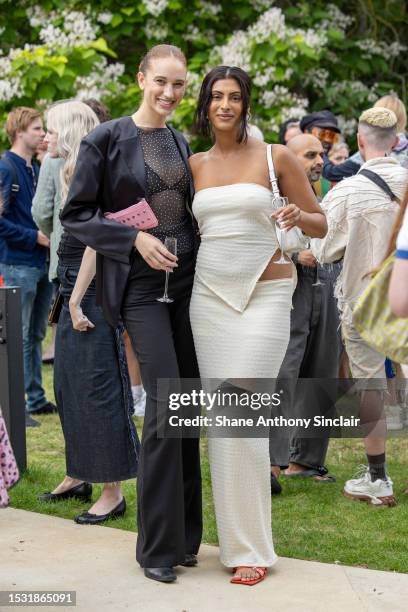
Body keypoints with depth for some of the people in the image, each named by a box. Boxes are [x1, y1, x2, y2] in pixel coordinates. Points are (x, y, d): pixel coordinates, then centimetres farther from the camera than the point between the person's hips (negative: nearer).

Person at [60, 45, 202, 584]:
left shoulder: (182, 143, 13)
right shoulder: (106, 139, -4)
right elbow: (75, 215, -4)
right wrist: (134, 238, -15)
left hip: (188, 277, 6)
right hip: (141, 283, -6)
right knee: (165, 404, -13)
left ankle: (183, 535, 17)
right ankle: (158, 545, -1)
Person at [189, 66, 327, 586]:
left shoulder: (276, 157, 0)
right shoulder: (194, 165, 10)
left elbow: (321, 225, 5)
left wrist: (297, 217, -16)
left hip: (264, 297, -4)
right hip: (208, 296, 4)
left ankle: (251, 548, 0)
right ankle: (235, 536, 16)